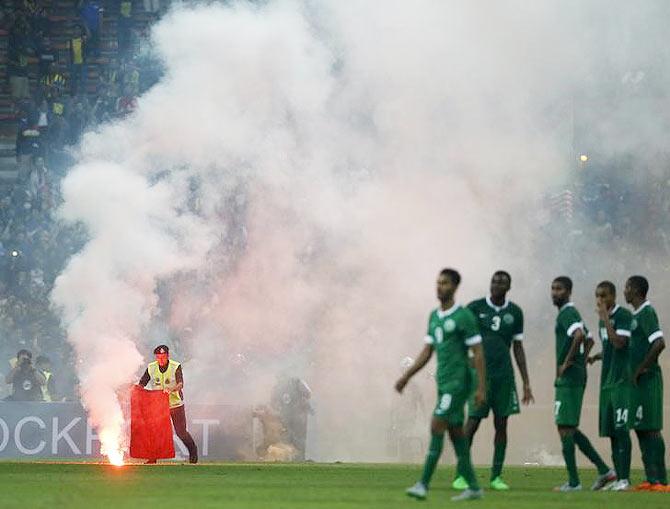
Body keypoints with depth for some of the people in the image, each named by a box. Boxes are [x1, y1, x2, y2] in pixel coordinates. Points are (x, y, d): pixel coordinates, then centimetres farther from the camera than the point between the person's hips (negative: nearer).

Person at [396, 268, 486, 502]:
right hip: (443, 383, 8)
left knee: (437, 427, -14)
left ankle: (424, 484, -14)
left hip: (458, 382, -8)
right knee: (455, 432, 8)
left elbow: (478, 353, -11)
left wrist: (482, 388, -15)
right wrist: (406, 377, 12)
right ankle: (473, 487, 12)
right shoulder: (434, 316, 13)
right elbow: (427, 352, 19)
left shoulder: (464, 316, -10)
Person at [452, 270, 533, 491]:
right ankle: (461, 475, -2)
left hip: (504, 375, 3)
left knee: (501, 424, 2)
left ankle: (496, 476, 9)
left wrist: (526, 383, 9)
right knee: (473, 422, -8)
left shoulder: (515, 312, 8)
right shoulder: (475, 307, 0)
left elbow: (518, 348, 12)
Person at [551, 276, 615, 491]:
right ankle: (604, 470, 13)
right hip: (575, 377, 10)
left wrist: (567, 362, -21)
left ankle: (573, 481, -6)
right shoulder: (571, 313, 20)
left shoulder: (567, 313, -11)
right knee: (570, 428, 14)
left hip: (568, 378, -10)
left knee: (565, 427, -7)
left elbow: (579, 336, -30)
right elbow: (589, 340, 32)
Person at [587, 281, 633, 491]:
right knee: (610, 431, 8)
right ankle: (617, 477, 12)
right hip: (607, 381, 9)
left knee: (621, 429, -11)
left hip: (622, 381, -9)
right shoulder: (603, 318, 17)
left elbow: (619, 343, -22)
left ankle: (624, 478, -10)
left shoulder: (623, 316, -9)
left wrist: (605, 318, -19)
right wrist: (595, 357, 10)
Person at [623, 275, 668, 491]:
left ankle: (660, 481, -8)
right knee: (640, 429, 10)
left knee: (650, 429, -9)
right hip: (638, 383, 10)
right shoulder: (637, 315, 17)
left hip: (646, 381, -10)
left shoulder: (646, 313, -13)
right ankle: (651, 479, 12)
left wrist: (640, 369, -18)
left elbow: (659, 344, -25)